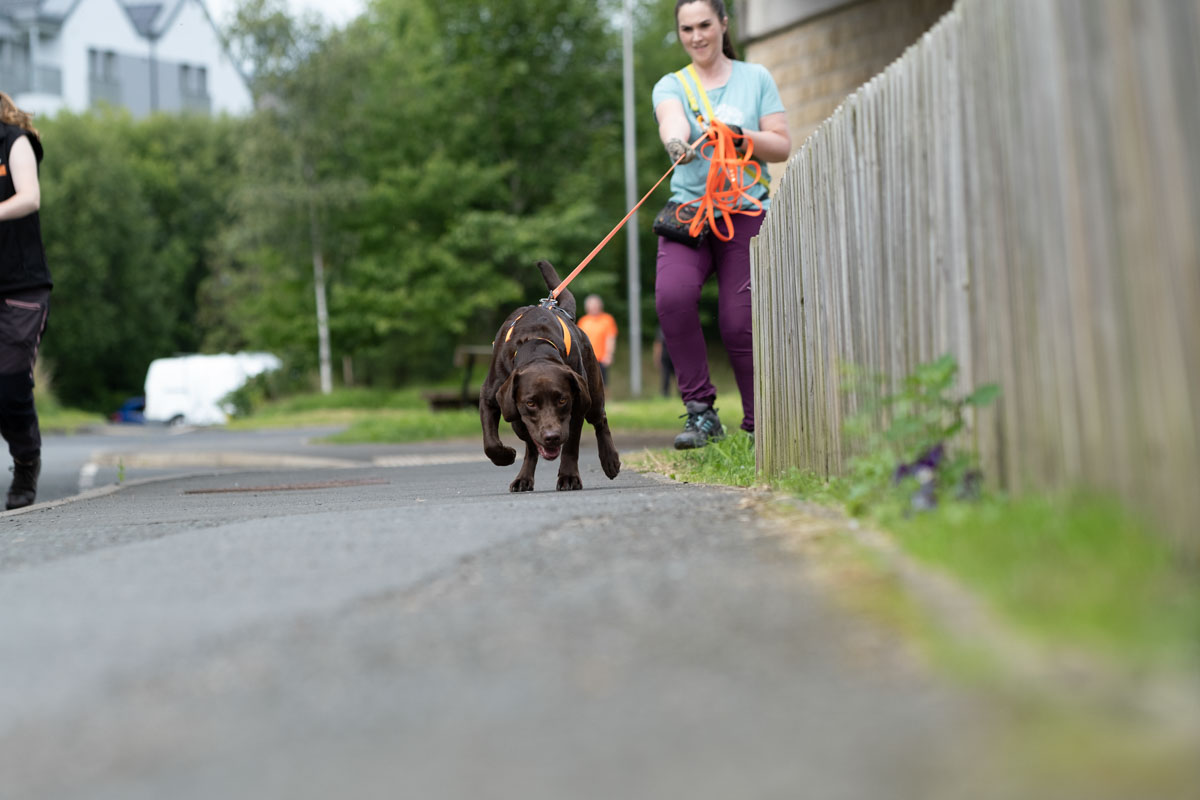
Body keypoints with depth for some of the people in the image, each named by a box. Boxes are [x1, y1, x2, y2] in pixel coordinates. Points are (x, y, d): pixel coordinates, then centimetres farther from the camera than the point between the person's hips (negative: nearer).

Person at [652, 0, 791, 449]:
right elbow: (672, 122, -13)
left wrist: (740, 136, -13)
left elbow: (782, 146, 6)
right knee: (672, 295, -25)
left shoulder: (755, 79, 11)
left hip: (745, 211, -1)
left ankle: (759, 427, 7)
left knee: (738, 322, -10)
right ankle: (701, 411, -16)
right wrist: (677, 143, -37)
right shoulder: (671, 86, 11)